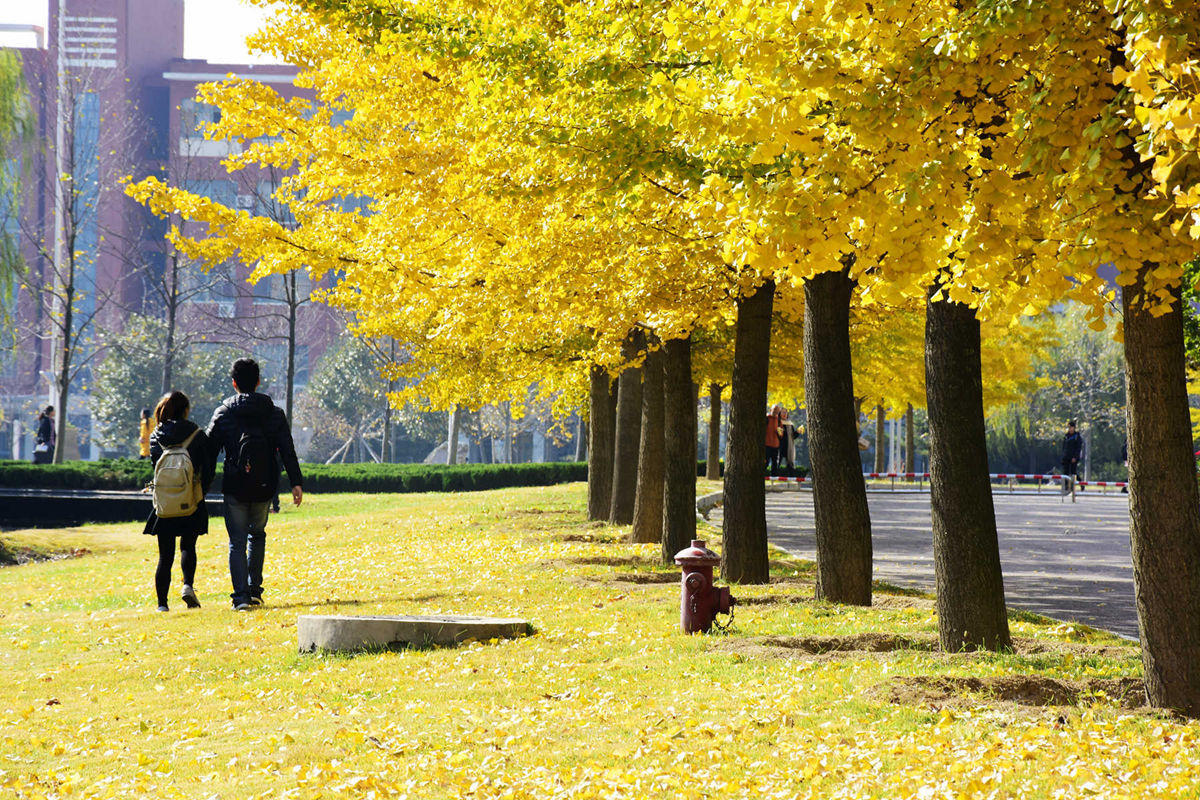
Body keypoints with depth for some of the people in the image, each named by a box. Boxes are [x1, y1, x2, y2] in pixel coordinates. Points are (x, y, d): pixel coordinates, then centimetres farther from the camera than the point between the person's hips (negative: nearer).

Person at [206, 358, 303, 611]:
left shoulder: (223, 413, 0)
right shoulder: (274, 413, 3)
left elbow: (210, 451, 1)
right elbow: (288, 451, -3)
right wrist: (296, 483, -3)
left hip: (235, 488, -2)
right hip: (264, 487, 2)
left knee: (237, 542, 2)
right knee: (257, 535, 21)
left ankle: (241, 596, -9)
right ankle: (254, 590, 18)